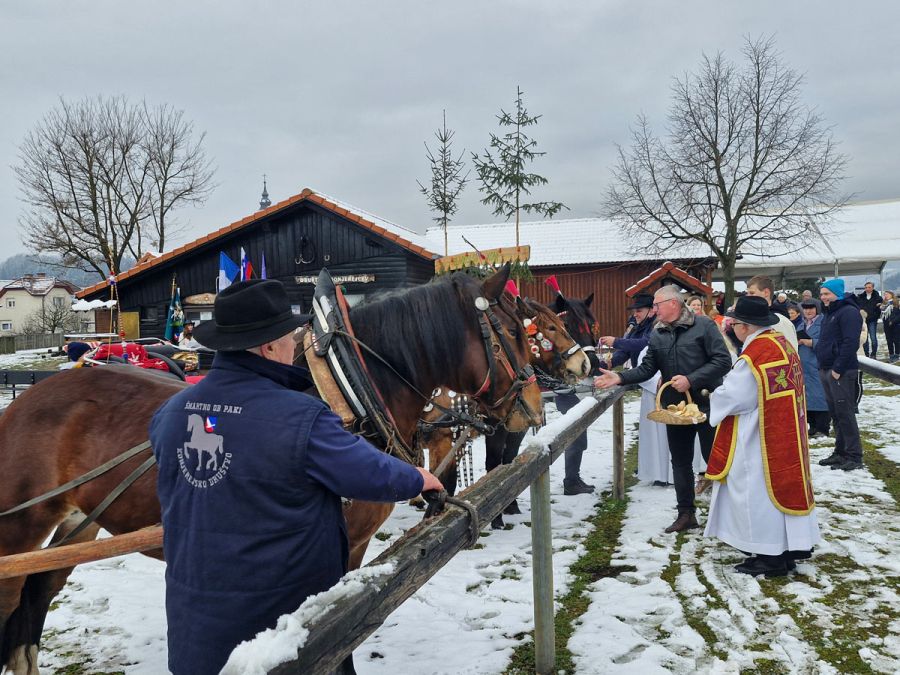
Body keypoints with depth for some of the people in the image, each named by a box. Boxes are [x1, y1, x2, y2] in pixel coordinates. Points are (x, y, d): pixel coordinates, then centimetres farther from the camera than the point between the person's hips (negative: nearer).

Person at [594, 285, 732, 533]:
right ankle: (686, 514, 24)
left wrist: (691, 380, -21)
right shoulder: (657, 334, 7)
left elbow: (723, 361, -15)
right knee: (680, 462, 12)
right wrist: (620, 378, -11)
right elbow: (647, 368, 3)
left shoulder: (703, 325, -9)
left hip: (706, 404, -5)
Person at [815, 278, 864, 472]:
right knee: (835, 413, 13)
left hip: (841, 372, -9)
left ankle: (854, 457, -1)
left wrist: (838, 368, -21)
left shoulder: (848, 312, -11)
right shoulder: (830, 313, 19)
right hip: (826, 370, 9)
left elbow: (850, 343, -20)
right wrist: (823, 366, 15)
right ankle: (840, 452, 21)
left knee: (845, 413, -7)